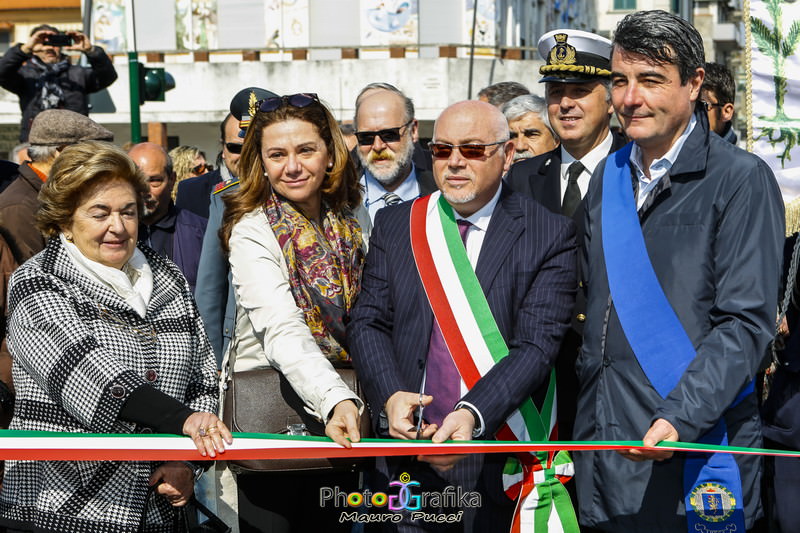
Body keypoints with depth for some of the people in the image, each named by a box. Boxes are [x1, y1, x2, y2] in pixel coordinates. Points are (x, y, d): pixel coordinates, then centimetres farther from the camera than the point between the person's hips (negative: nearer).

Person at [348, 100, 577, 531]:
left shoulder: (550, 236, -5)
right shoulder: (394, 225, 7)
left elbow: (537, 345, -13)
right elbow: (368, 322, 4)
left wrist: (473, 414, -27)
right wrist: (390, 395, -15)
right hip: (407, 446, 3)